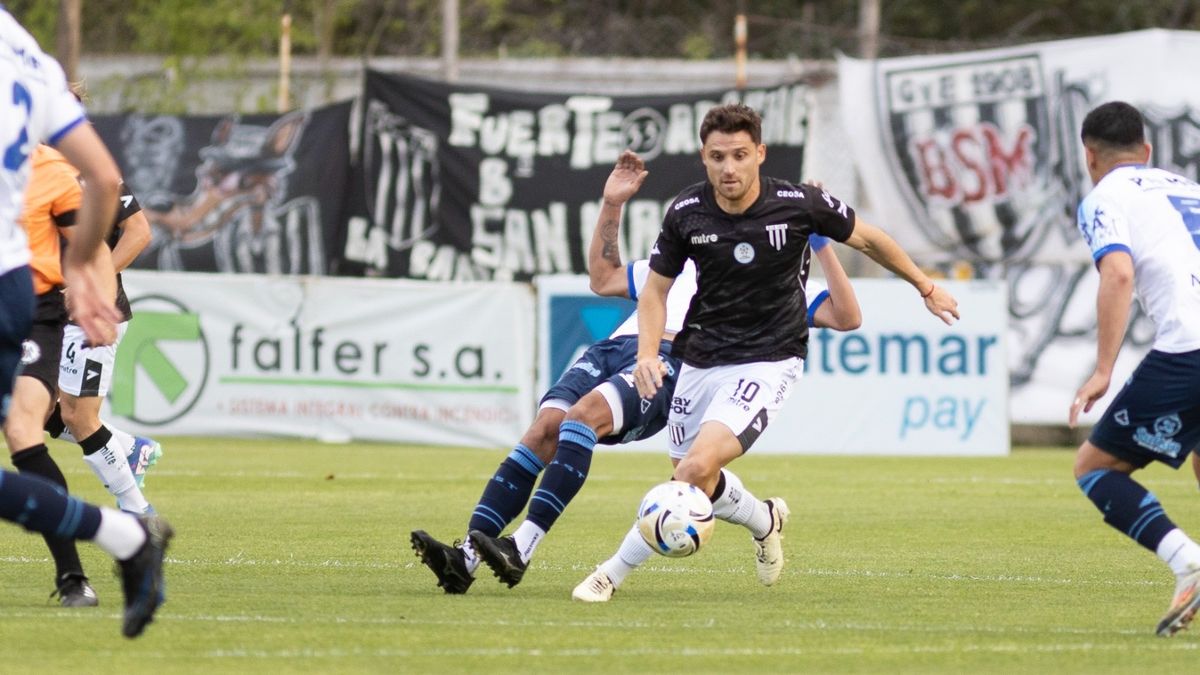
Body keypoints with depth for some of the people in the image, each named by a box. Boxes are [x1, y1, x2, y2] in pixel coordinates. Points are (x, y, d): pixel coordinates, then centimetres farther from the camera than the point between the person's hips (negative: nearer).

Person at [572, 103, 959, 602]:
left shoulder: (799, 204, -14)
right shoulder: (686, 213, -8)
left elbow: (867, 239, 3)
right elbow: (656, 288, 4)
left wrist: (925, 288, 15)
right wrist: (646, 353, -14)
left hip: (769, 360, -4)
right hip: (701, 356, 4)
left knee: (698, 467, -22)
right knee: (696, 481, 13)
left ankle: (615, 573, -9)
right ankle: (764, 520, 44)